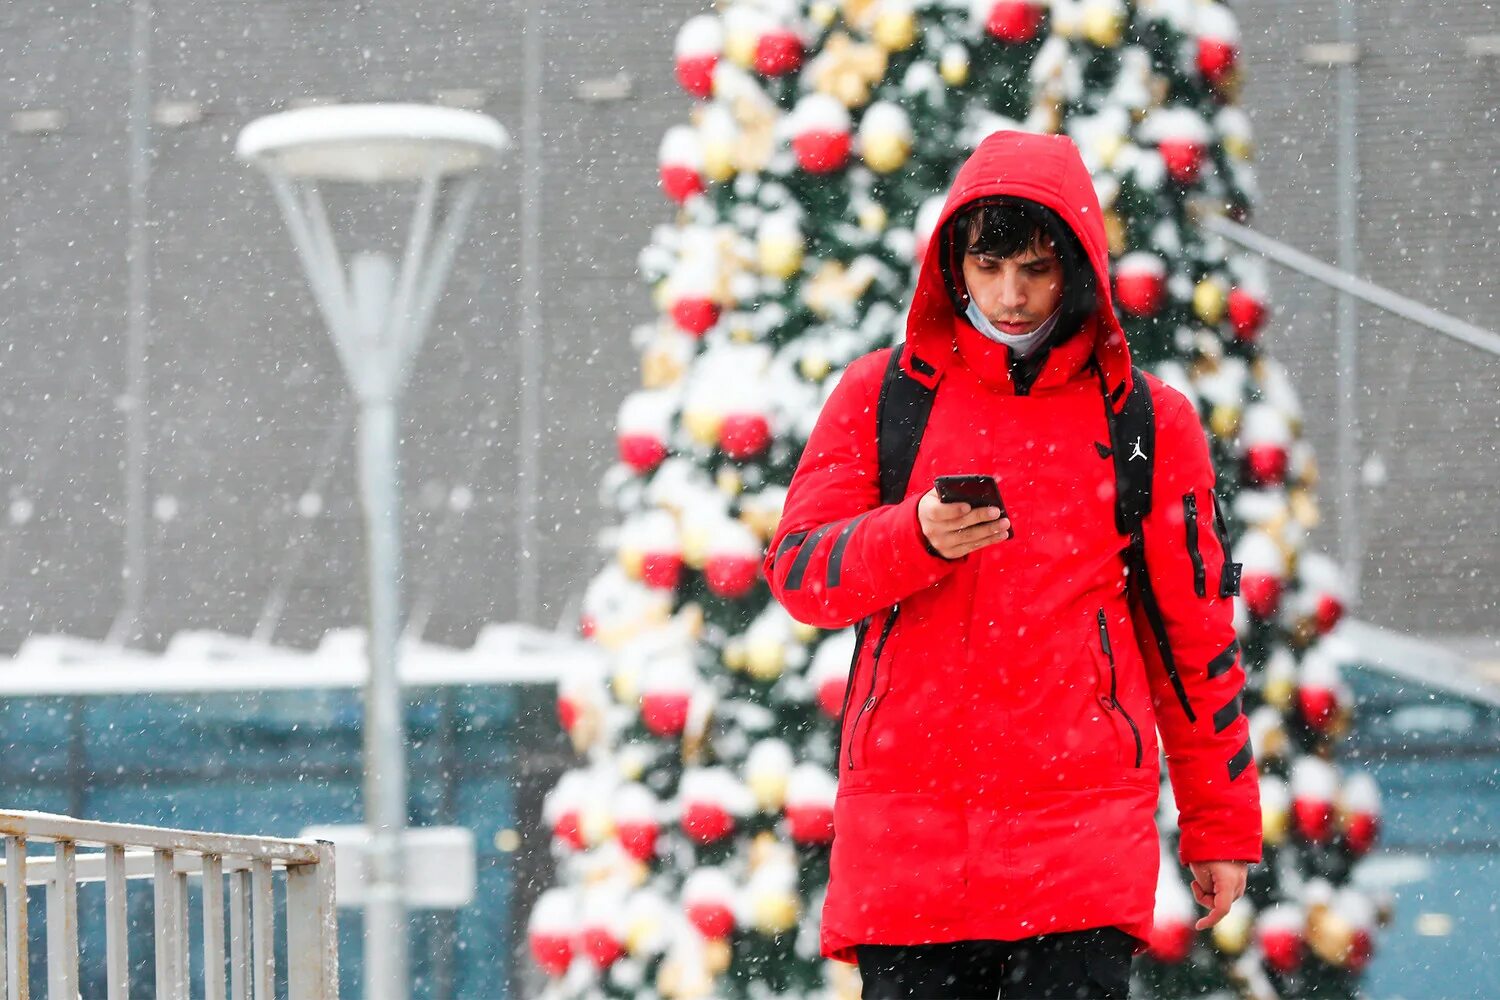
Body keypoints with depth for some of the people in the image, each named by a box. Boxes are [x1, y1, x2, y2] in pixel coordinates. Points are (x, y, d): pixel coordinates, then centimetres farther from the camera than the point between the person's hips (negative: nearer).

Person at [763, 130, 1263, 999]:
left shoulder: (1148, 422, 8)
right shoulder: (881, 396, 10)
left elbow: (1197, 630, 12)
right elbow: (797, 571, 3)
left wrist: (1222, 823, 13)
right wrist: (918, 537, -17)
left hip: (1084, 817, -1)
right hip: (906, 821, 1)